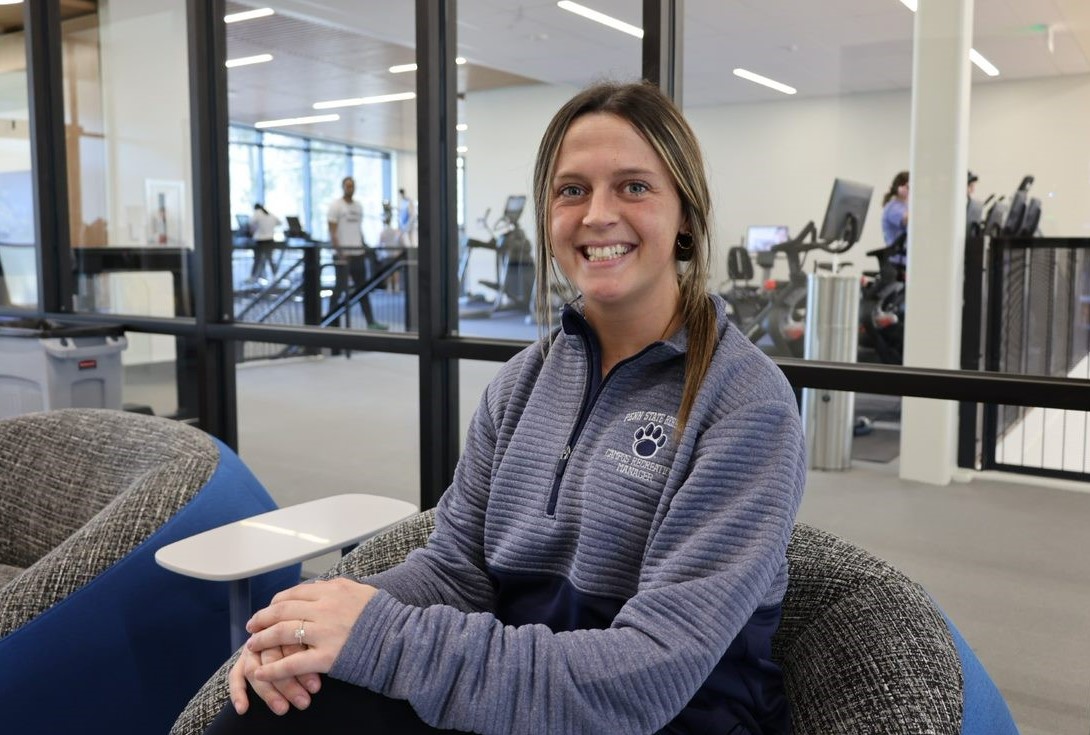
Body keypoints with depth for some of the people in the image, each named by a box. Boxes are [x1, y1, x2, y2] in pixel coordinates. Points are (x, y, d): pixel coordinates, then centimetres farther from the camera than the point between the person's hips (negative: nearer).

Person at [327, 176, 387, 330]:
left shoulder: (358, 206, 14)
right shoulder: (336, 206, -6)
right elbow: (332, 232, -11)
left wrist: (365, 248, 13)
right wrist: (339, 252, -19)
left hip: (358, 253, 7)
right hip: (343, 254, -7)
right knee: (340, 288, -4)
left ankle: (371, 322, 13)